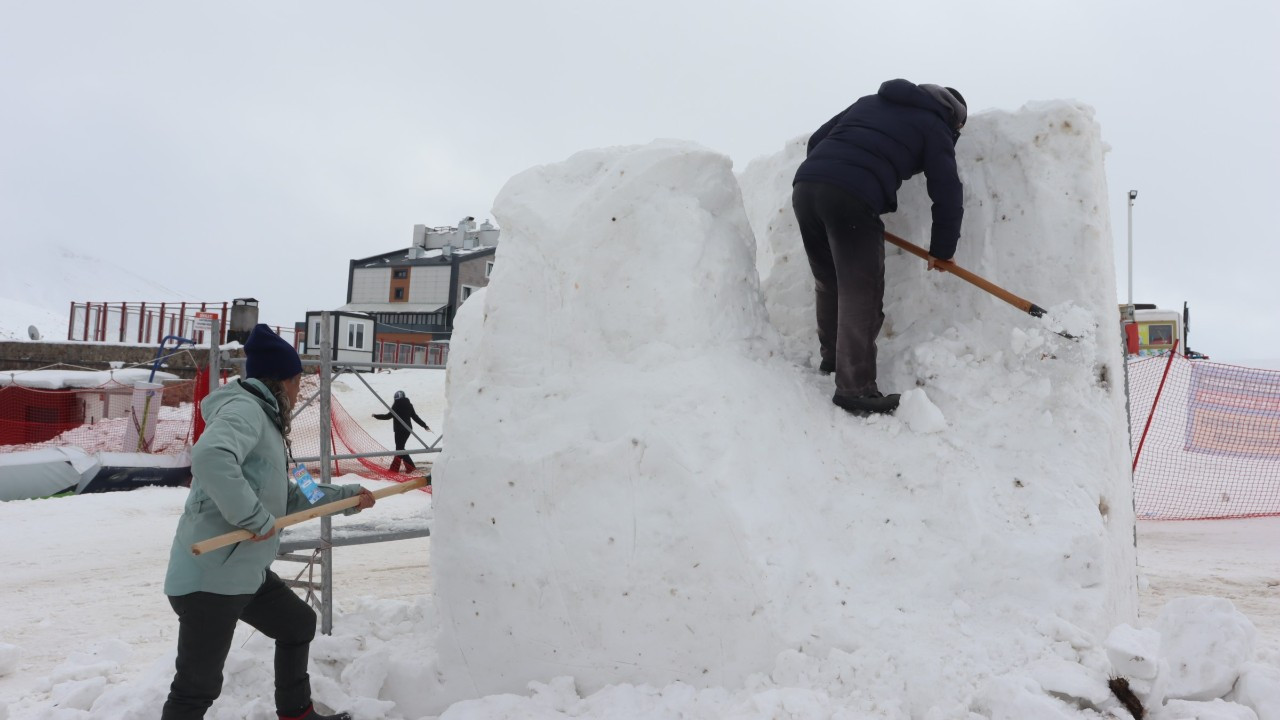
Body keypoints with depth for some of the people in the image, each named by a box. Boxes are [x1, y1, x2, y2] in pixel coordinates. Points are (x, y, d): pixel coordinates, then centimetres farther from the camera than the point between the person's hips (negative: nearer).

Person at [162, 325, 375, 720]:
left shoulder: (263, 421, 17)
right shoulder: (244, 409, -15)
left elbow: (291, 497, 24)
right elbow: (210, 458, -36)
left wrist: (348, 497, 27)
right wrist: (255, 517, -29)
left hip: (245, 572, 11)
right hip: (210, 576, -11)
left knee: (298, 623, 27)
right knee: (198, 687, -4)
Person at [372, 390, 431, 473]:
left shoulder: (397, 405, -10)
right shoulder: (408, 405, 8)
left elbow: (388, 416, -8)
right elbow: (415, 417, 9)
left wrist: (376, 416, 3)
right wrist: (425, 426, 17)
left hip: (400, 430, -7)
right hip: (408, 429, 7)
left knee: (400, 448, -3)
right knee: (399, 448, 14)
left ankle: (410, 466, -12)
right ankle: (395, 467, 18)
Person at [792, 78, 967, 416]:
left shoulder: (869, 101, 33)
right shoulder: (934, 127, 16)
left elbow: (816, 140, 28)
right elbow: (948, 194, 12)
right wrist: (942, 250, 23)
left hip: (804, 185, 6)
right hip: (852, 199, -6)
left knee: (828, 283, 22)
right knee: (861, 295, -3)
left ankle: (832, 358, 34)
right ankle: (855, 388, -7)